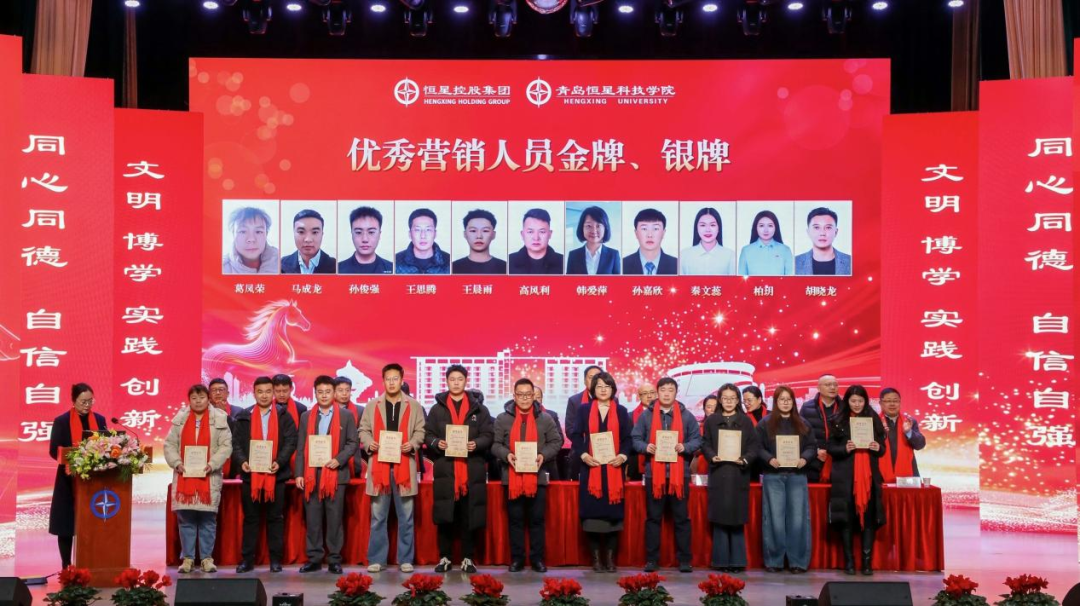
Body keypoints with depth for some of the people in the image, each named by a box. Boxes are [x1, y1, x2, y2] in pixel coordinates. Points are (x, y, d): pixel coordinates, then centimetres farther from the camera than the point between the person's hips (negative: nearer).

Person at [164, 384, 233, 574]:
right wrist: (177, 463, -8)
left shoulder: (219, 419, 2)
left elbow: (226, 446, -2)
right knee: (185, 519, 3)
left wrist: (213, 464, -14)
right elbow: (169, 444, 7)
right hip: (184, 476, 2)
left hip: (208, 478, -1)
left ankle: (207, 558, 10)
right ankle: (187, 558, 12)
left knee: (208, 520, 1)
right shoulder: (180, 419, 8)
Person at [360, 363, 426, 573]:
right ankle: (377, 559, 12)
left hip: (404, 466, -1)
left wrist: (412, 444, -13)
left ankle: (406, 559, 12)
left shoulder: (414, 406, 6)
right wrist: (369, 442, -10)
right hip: (379, 466, 1)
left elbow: (420, 431, 5)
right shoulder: (372, 405, 8)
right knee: (378, 517, 5)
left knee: (405, 517, 5)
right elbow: (364, 430, 10)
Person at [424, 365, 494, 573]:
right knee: (444, 516, 0)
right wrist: (436, 443, -12)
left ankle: (468, 558, 10)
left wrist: (476, 444, -14)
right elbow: (427, 434, 9)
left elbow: (489, 435, 5)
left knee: (469, 517, 1)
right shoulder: (437, 409, 11)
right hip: (445, 470, 1)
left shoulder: (479, 408, 9)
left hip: (471, 470, 0)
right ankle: (445, 557, 11)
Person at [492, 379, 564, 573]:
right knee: (515, 519, 6)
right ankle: (516, 558, 14)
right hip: (512, 477, 0)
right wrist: (506, 455, -16)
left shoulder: (545, 419, 4)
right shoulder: (503, 419, 3)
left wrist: (543, 455, -11)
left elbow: (556, 442, 5)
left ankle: (537, 558, 13)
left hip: (537, 476, 0)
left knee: (537, 519, 5)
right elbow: (495, 444, 2)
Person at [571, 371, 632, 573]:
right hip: (591, 468, -1)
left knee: (613, 513, 0)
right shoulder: (584, 410, 7)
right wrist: (583, 455, -13)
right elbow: (576, 436, 2)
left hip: (613, 468, 1)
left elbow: (628, 438, 7)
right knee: (593, 513, -3)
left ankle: (610, 558, 8)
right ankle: (596, 558, 5)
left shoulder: (621, 411, 9)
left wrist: (623, 455, -11)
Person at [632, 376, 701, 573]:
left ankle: (684, 559, 11)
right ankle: (652, 559, 12)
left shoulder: (686, 416, 6)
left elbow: (697, 440, 5)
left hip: (679, 474, 0)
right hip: (654, 473, 0)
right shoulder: (646, 416, 6)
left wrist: (685, 447, -14)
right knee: (653, 518, 6)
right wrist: (645, 447, -14)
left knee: (681, 518, 4)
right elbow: (636, 439, 5)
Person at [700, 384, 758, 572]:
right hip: (718, 474, 0)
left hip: (739, 474, 0)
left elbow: (754, 445, 3)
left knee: (737, 518, 0)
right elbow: (705, 444, 5)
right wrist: (712, 457, -14)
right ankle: (721, 560, 3)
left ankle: (737, 560, 5)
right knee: (720, 518, -1)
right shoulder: (711, 420, 10)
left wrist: (745, 460, -14)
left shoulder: (746, 421, 10)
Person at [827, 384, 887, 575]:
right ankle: (849, 561, 6)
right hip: (846, 477, -1)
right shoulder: (838, 421, 4)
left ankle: (867, 561, 3)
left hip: (869, 475, 2)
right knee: (847, 517, -2)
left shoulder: (874, 420, 9)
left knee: (869, 517, -3)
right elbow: (831, 448, 2)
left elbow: (882, 449, 12)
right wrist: (844, 449, -17)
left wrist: (878, 448, -10)